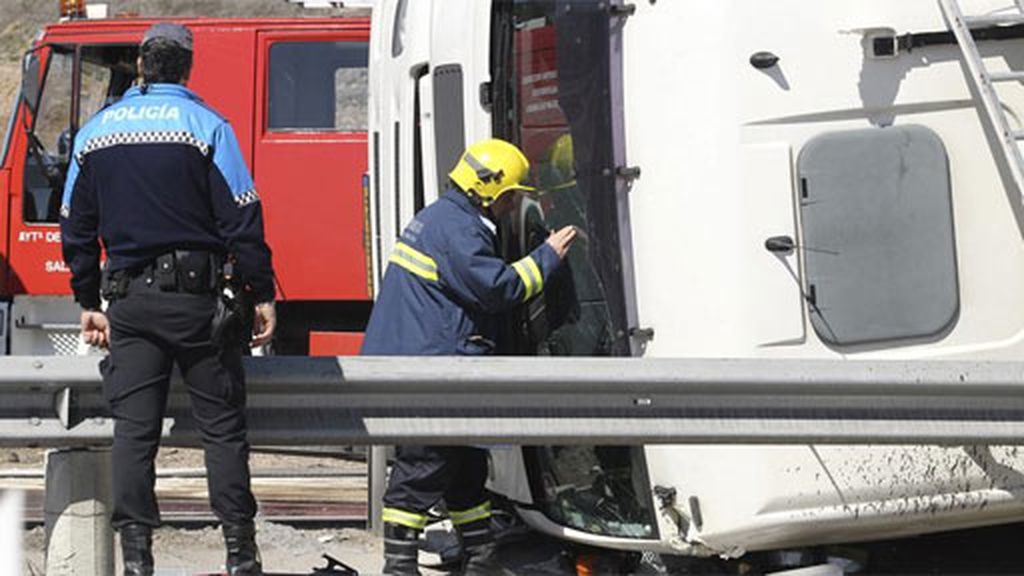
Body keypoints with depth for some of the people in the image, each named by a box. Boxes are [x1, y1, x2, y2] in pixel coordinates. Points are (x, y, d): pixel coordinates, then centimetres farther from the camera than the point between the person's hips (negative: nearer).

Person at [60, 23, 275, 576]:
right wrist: (261, 296, -2)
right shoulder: (205, 125, -4)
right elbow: (241, 218, -8)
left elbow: (76, 227, 14)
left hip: (129, 301, 3)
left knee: (133, 428, 3)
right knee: (222, 425, 3)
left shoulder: (96, 132, 9)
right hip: (197, 299, -3)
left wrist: (88, 302, 21)